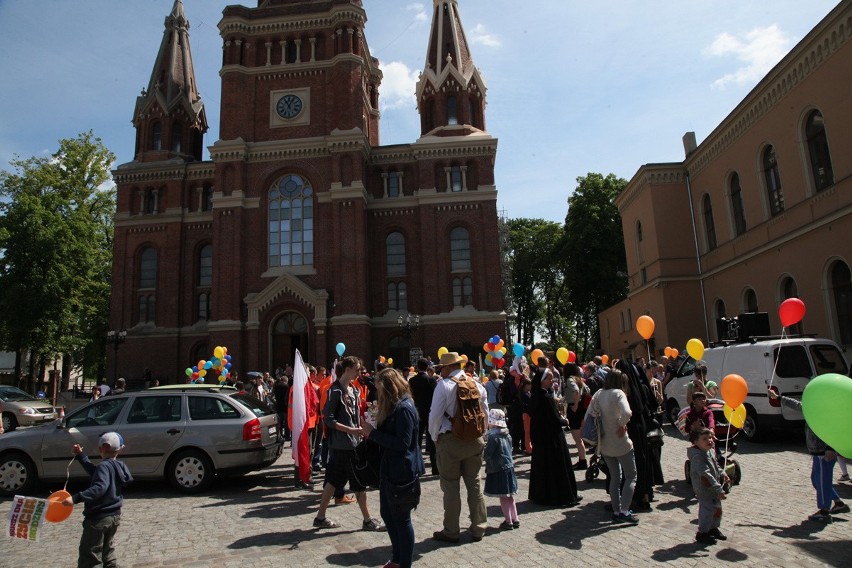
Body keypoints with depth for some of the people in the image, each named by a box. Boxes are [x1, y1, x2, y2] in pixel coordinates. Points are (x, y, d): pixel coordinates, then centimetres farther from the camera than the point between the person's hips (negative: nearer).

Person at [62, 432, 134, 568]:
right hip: (114, 516, 9)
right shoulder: (119, 466, 8)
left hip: (99, 518, -9)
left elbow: (100, 487, -35)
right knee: (106, 550, 25)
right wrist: (80, 455, 25)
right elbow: (95, 472, 22)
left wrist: (76, 498, -42)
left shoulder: (104, 466, -18)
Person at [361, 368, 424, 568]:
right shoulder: (393, 407, 11)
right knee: (387, 515, 19)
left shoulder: (404, 409, -20)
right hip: (390, 470, 10)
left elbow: (402, 443, -25)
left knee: (402, 520, 4)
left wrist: (373, 433, -19)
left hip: (402, 473, -10)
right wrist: (372, 433, 0)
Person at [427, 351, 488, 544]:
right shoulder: (477, 385, 4)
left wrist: (435, 437, 1)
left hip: (450, 441, -5)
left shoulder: (444, 385, -12)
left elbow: (435, 415, -14)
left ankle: (451, 531, 16)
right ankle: (478, 528, 22)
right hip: (475, 440, 5)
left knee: (451, 486, 6)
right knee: (475, 484, 14)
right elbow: (485, 413, 10)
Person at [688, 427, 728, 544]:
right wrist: (719, 489, -29)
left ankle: (713, 529, 41)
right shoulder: (698, 457, -28)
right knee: (707, 510, -3)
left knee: (717, 509, 21)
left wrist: (722, 474, 7)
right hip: (704, 489, -10)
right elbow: (706, 475, -30)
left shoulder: (710, 452, 4)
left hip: (713, 489, 10)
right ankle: (702, 533, 13)